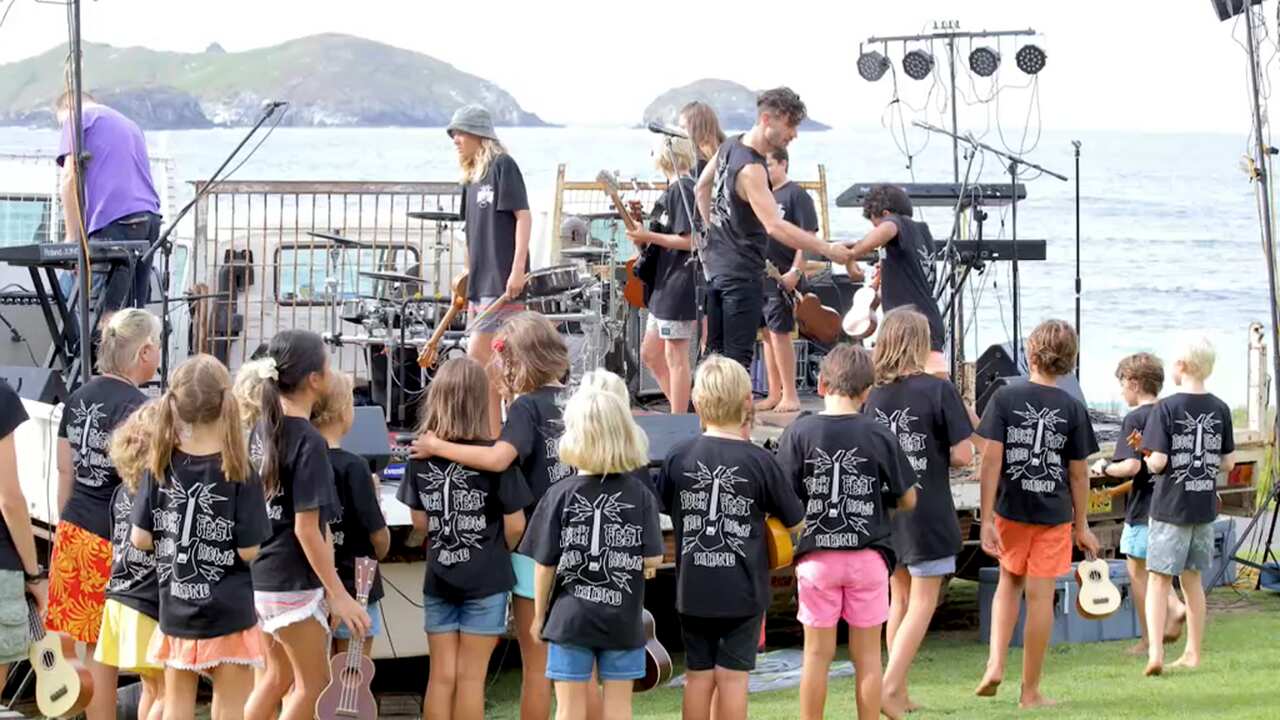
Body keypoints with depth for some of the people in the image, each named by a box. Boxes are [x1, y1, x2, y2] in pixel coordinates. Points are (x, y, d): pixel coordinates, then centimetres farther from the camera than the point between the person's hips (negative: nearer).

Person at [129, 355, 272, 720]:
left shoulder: (161, 464, -4)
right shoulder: (238, 470, -12)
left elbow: (140, 538, -2)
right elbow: (248, 550, -13)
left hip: (176, 611, 3)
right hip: (229, 612, -3)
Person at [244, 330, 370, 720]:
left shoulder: (262, 430, 4)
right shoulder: (309, 442, -19)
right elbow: (307, 529, -20)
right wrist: (339, 595, -16)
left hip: (258, 574, 8)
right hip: (293, 583, -8)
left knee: (276, 676, 20)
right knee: (313, 684, 6)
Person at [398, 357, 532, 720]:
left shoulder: (421, 457, -2)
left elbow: (420, 524, 5)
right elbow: (515, 526, -9)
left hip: (438, 579, 3)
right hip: (486, 581, -3)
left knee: (441, 676, 7)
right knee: (470, 677, 1)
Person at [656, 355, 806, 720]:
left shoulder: (678, 458, -5)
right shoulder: (759, 461, -12)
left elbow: (661, 507, 10)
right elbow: (794, 521, -1)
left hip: (693, 590, 3)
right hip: (743, 590, -3)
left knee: (699, 676, 11)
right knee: (733, 677, 3)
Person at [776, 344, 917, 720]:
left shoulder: (799, 433, -6)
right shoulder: (879, 435, -4)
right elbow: (907, 499, 2)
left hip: (817, 557, 0)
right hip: (867, 555, 0)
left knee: (817, 654, 8)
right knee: (867, 655, 7)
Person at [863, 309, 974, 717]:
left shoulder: (874, 395, 1)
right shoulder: (938, 391, -12)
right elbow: (963, 455, -13)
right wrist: (939, 456, 7)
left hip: (886, 511, 5)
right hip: (927, 512, -5)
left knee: (899, 599, 18)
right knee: (922, 603, 1)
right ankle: (891, 687, -11)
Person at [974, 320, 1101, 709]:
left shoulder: (1005, 398, -7)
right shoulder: (1073, 409, -5)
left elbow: (991, 460, -10)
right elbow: (1078, 472, -1)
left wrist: (986, 519, -8)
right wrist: (1081, 526, 9)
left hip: (1011, 509, 1)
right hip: (1054, 514, -1)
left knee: (1009, 582, 22)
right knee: (1040, 596, 4)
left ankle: (995, 663, 7)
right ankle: (1030, 690, 9)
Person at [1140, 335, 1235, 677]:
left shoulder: (1166, 409, -13)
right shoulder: (1220, 410, 2)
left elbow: (1158, 461, -17)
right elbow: (1228, 463, 4)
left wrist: (1148, 460, 4)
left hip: (1170, 507, -5)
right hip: (1205, 507, 5)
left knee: (1158, 580, -1)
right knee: (1192, 580, 15)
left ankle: (1155, 652, -13)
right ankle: (1192, 654, 20)